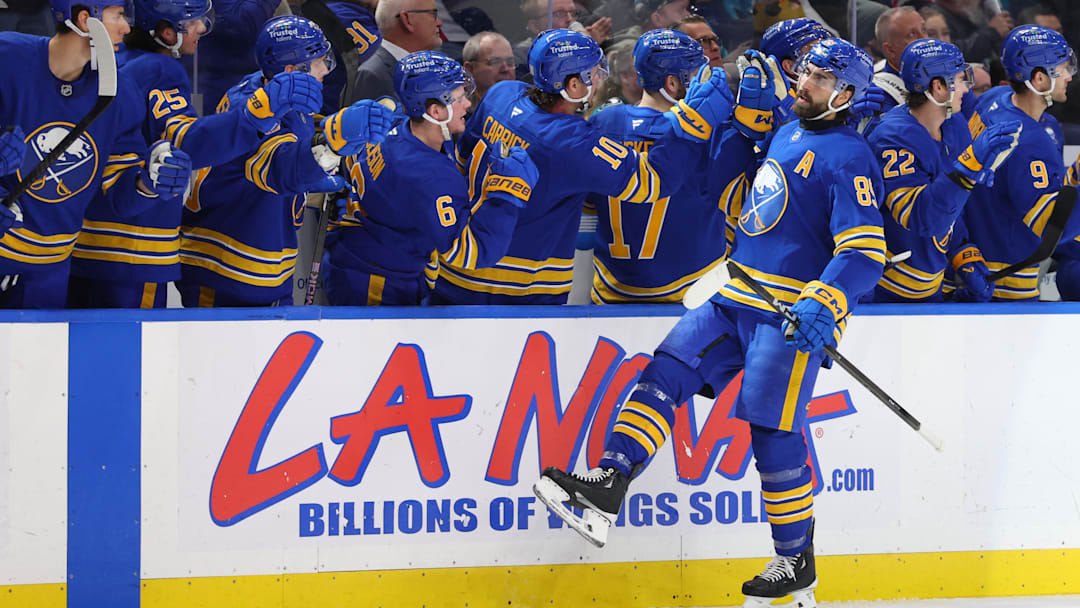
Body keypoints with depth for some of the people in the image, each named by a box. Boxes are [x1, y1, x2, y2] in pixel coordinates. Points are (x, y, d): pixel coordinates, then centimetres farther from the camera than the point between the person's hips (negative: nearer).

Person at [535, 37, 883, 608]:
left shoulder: (849, 159, -12)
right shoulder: (786, 136, 15)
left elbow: (864, 252, -21)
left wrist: (822, 306, -32)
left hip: (793, 313, -8)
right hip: (737, 299, 8)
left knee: (773, 432, -9)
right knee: (666, 373, -5)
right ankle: (609, 484, -13)